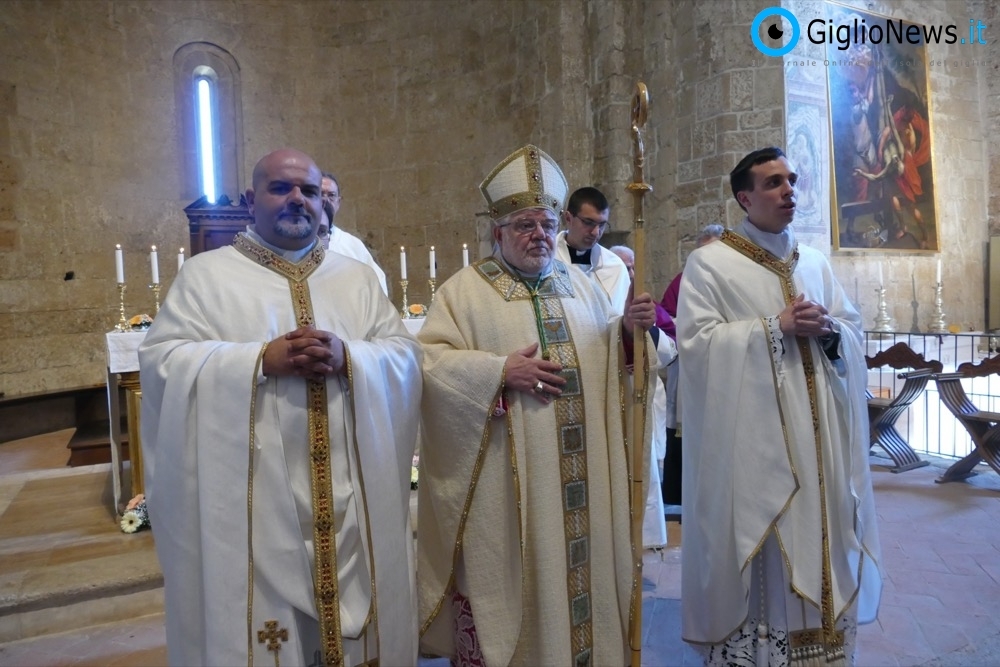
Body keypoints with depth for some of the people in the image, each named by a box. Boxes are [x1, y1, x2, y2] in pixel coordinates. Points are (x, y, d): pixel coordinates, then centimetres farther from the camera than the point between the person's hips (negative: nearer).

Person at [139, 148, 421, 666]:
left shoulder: (356, 278, 11)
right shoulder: (205, 274, 4)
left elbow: (405, 356, 4)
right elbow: (162, 361, -6)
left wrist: (347, 358, -15)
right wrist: (261, 359, -18)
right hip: (250, 500, -2)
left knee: (353, 611, 14)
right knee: (260, 618, 9)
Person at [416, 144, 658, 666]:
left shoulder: (580, 286, 14)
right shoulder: (466, 288, -1)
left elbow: (607, 355, 17)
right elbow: (431, 359, -9)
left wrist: (628, 330, -4)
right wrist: (500, 370, -19)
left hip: (579, 472, 5)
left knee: (578, 565, 12)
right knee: (507, 577, 4)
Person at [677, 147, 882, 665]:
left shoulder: (815, 263, 14)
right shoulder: (709, 262, -5)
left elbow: (854, 328, 14)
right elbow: (696, 340, -15)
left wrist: (830, 329, -9)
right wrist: (777, 327, -17)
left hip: (817, 433, 6)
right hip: (752, 435, -5)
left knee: (816, 532, 13)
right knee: (758, 540, 2)